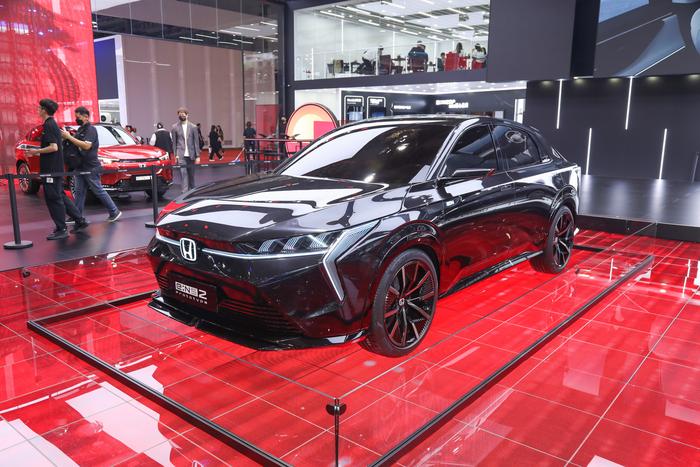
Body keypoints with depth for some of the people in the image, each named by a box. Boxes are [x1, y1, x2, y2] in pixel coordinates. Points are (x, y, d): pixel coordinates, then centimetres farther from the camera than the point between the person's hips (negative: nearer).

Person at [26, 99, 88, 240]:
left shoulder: (49, 125, -14)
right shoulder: (52, 124, 16)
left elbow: (53, 147, -22)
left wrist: (36, 151, -12)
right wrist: (38, 153, 19)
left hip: (52, 169, -10)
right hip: (56, 168, 10)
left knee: (54, 198, -4)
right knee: (60, 196, 15)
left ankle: (61, 230, 0)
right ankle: (80, 220, 18)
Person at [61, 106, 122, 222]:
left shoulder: (91, 130, -12)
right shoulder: (80, 129, 14)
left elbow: (86, 146, -25)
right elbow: (76, 144, 24)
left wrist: (69, 137, -25)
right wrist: (66, 137, 6)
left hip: (91, 168, -8)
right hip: (80, 167, 8)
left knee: (98, 191, -1)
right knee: (79, 192, 8)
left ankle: (114, 212, 10)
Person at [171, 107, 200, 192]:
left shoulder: (193, 127, 5)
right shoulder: (175, 127, 4)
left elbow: (196, 142, 3)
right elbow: (174, 142, 5)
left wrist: (197, 155, -1)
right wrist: (175, 155, -2)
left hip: (191, 155, 1)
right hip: (181, 155, -1)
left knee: (191, 174, 10)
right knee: (183, 174, -10)